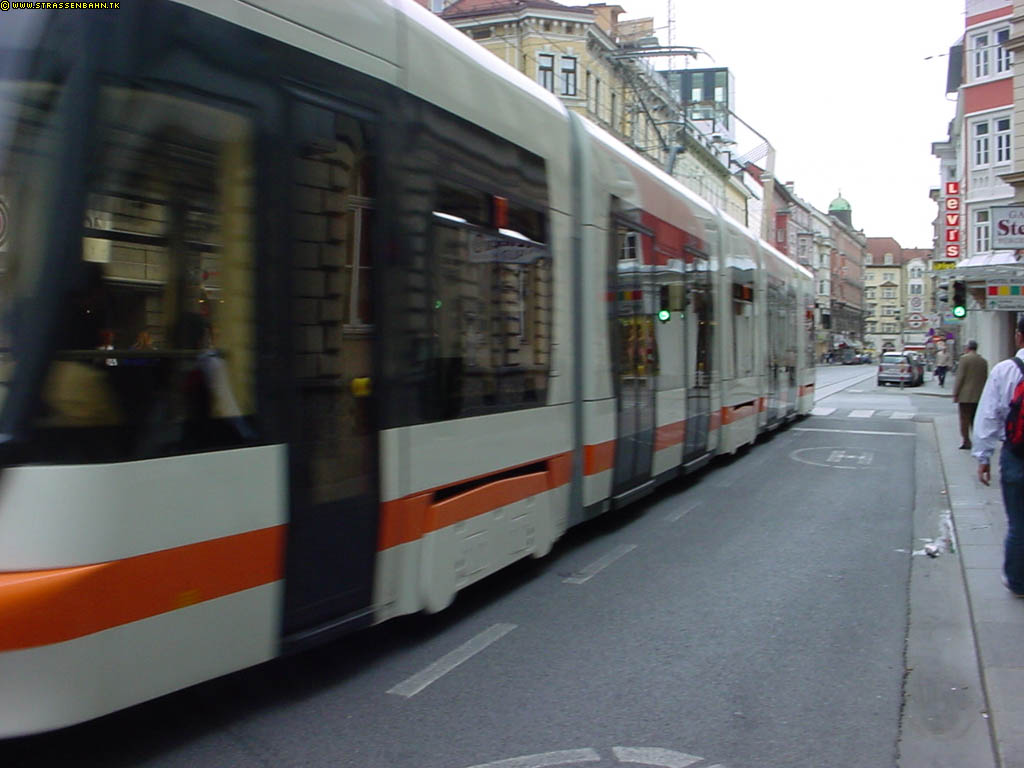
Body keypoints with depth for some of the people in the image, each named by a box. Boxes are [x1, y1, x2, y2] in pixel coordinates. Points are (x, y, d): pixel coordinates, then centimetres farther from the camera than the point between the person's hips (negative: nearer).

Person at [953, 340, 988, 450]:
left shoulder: (964, 358, -9)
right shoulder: (984, 361, 8)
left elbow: (960, 377, -12)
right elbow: (985, 378, 11)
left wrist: (955, 393, -8)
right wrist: (983, 393, 19)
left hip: (966, 396, -5)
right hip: (979, 396, 5)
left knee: (965, 419, 0)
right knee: (976, 419, 13)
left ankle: (966, 441, -1)